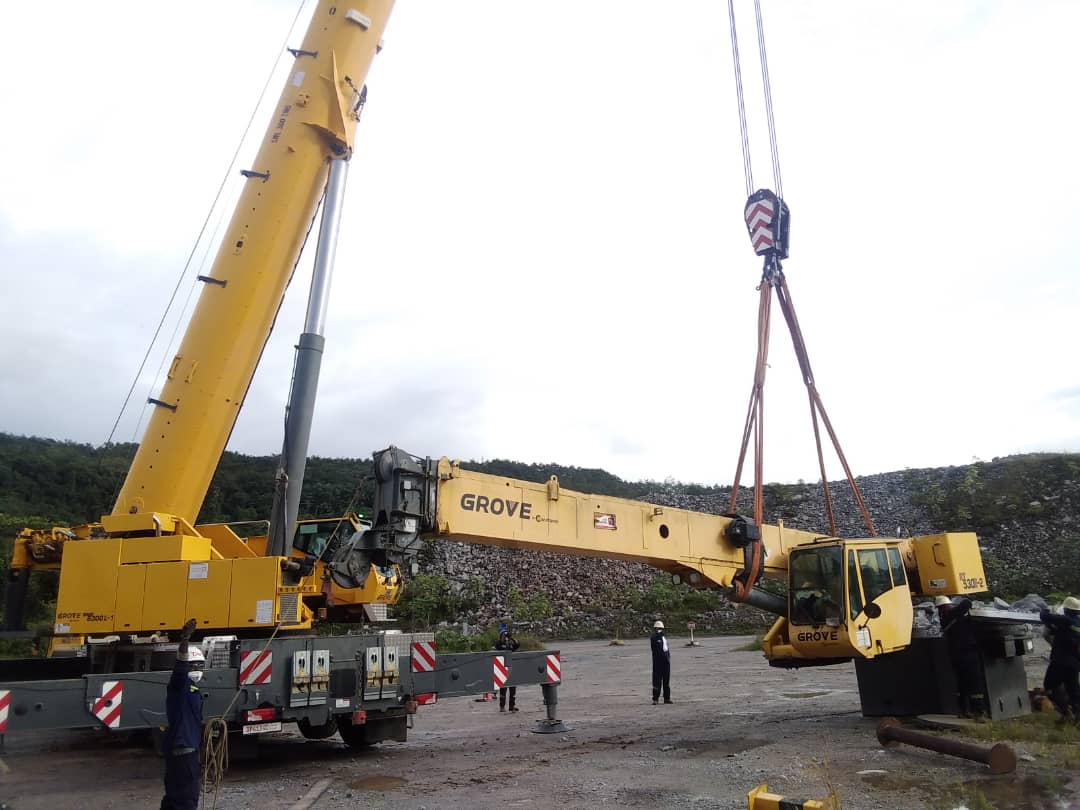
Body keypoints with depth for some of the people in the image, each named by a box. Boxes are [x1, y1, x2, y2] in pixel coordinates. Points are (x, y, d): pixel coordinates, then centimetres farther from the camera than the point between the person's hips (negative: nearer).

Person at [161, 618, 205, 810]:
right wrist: (185, 640, -51)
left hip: (188, 747, 10)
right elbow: (180, 664, -33)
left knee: (175, 793, 17)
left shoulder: (192, 688, 16)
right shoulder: (179, 683, -11)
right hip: (181, 748, -10)